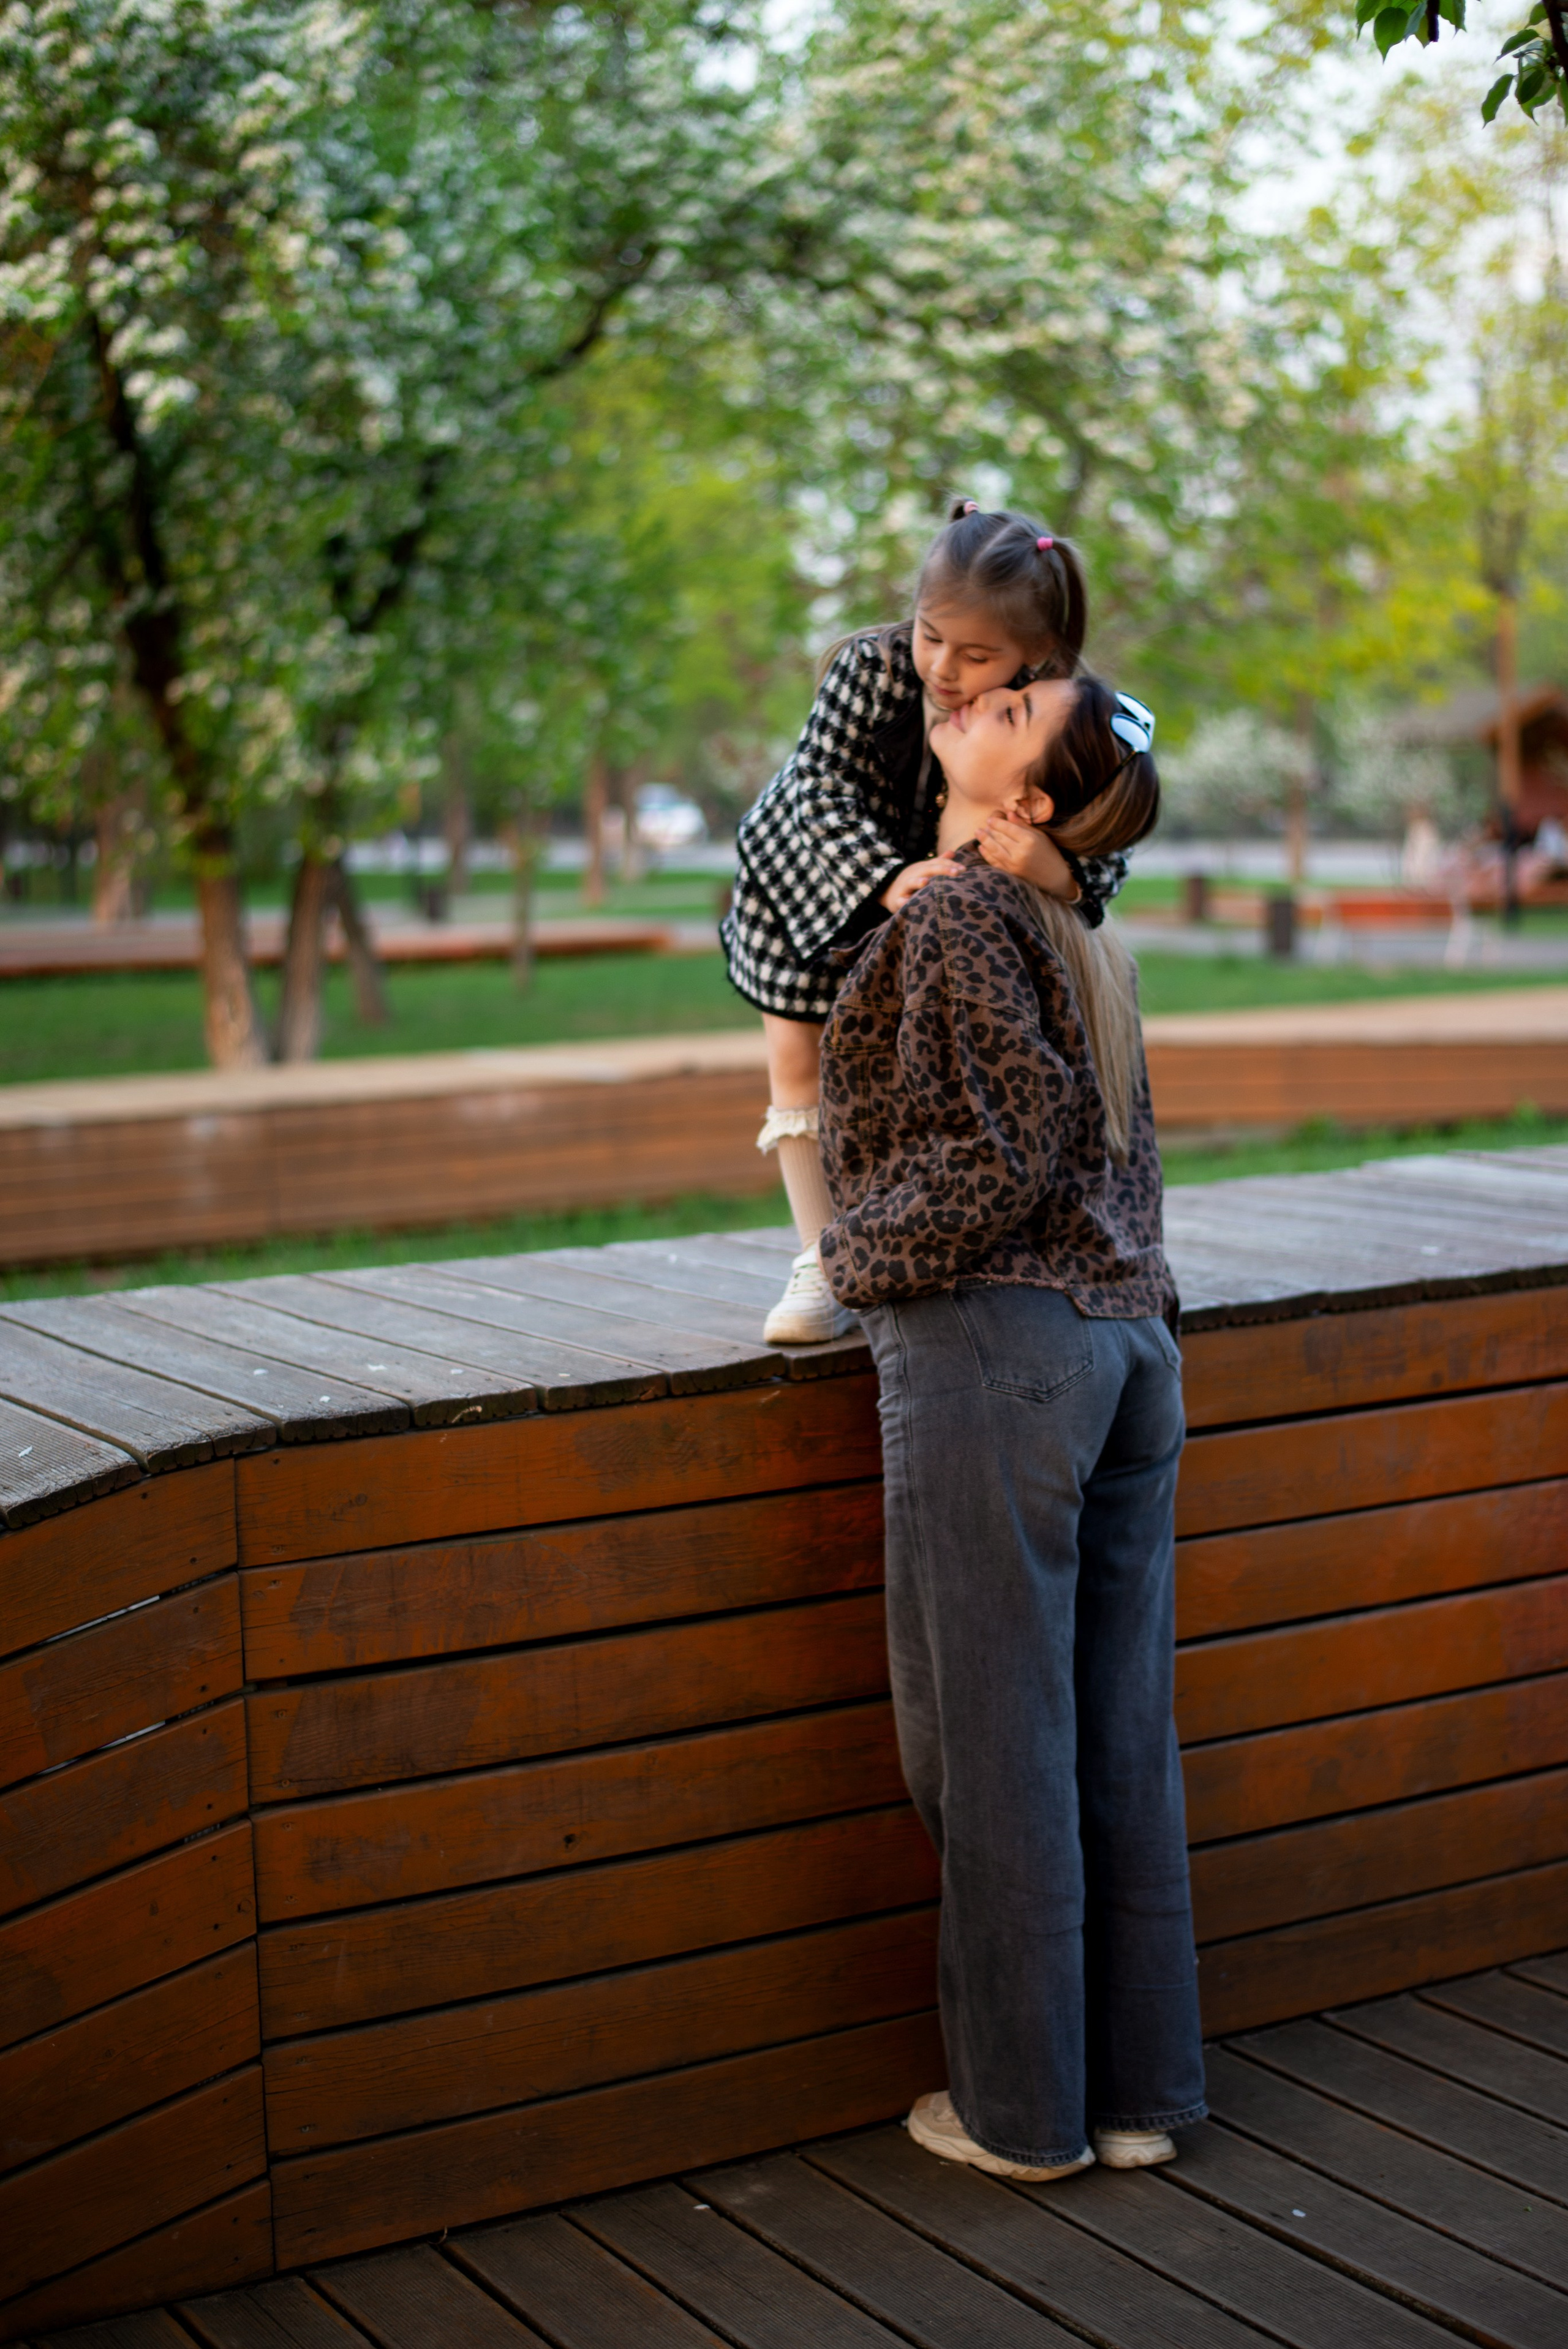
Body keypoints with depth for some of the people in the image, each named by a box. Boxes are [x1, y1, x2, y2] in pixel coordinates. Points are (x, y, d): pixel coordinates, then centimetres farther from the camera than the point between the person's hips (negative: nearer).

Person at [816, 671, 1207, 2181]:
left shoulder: (960, 918, -9)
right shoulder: (1082, 937, 17)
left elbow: (1006, 1149, -15)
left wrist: (861, 1262, -4)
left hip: (995, 1338, -8)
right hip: (1128, 1337, 8)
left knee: (993, 1735, 2)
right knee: (1121, 1730, 12)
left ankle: (1023, 2110, 13)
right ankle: (1141, 2086, 21)